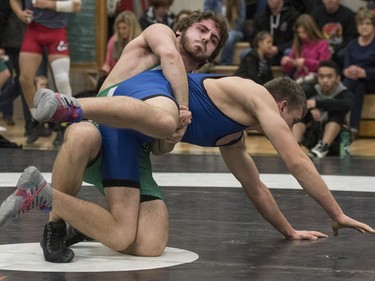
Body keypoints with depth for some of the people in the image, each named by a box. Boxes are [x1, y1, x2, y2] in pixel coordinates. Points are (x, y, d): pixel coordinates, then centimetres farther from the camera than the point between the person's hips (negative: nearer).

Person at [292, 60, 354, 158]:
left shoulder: (344, 94, -7)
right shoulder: (312, 89, -3)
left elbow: (347, 105, -32)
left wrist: (317, 103, -40)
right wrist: (310, 108, -38)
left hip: (333, 142, -2)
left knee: (338, 113, -25)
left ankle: (323, 146, -44)